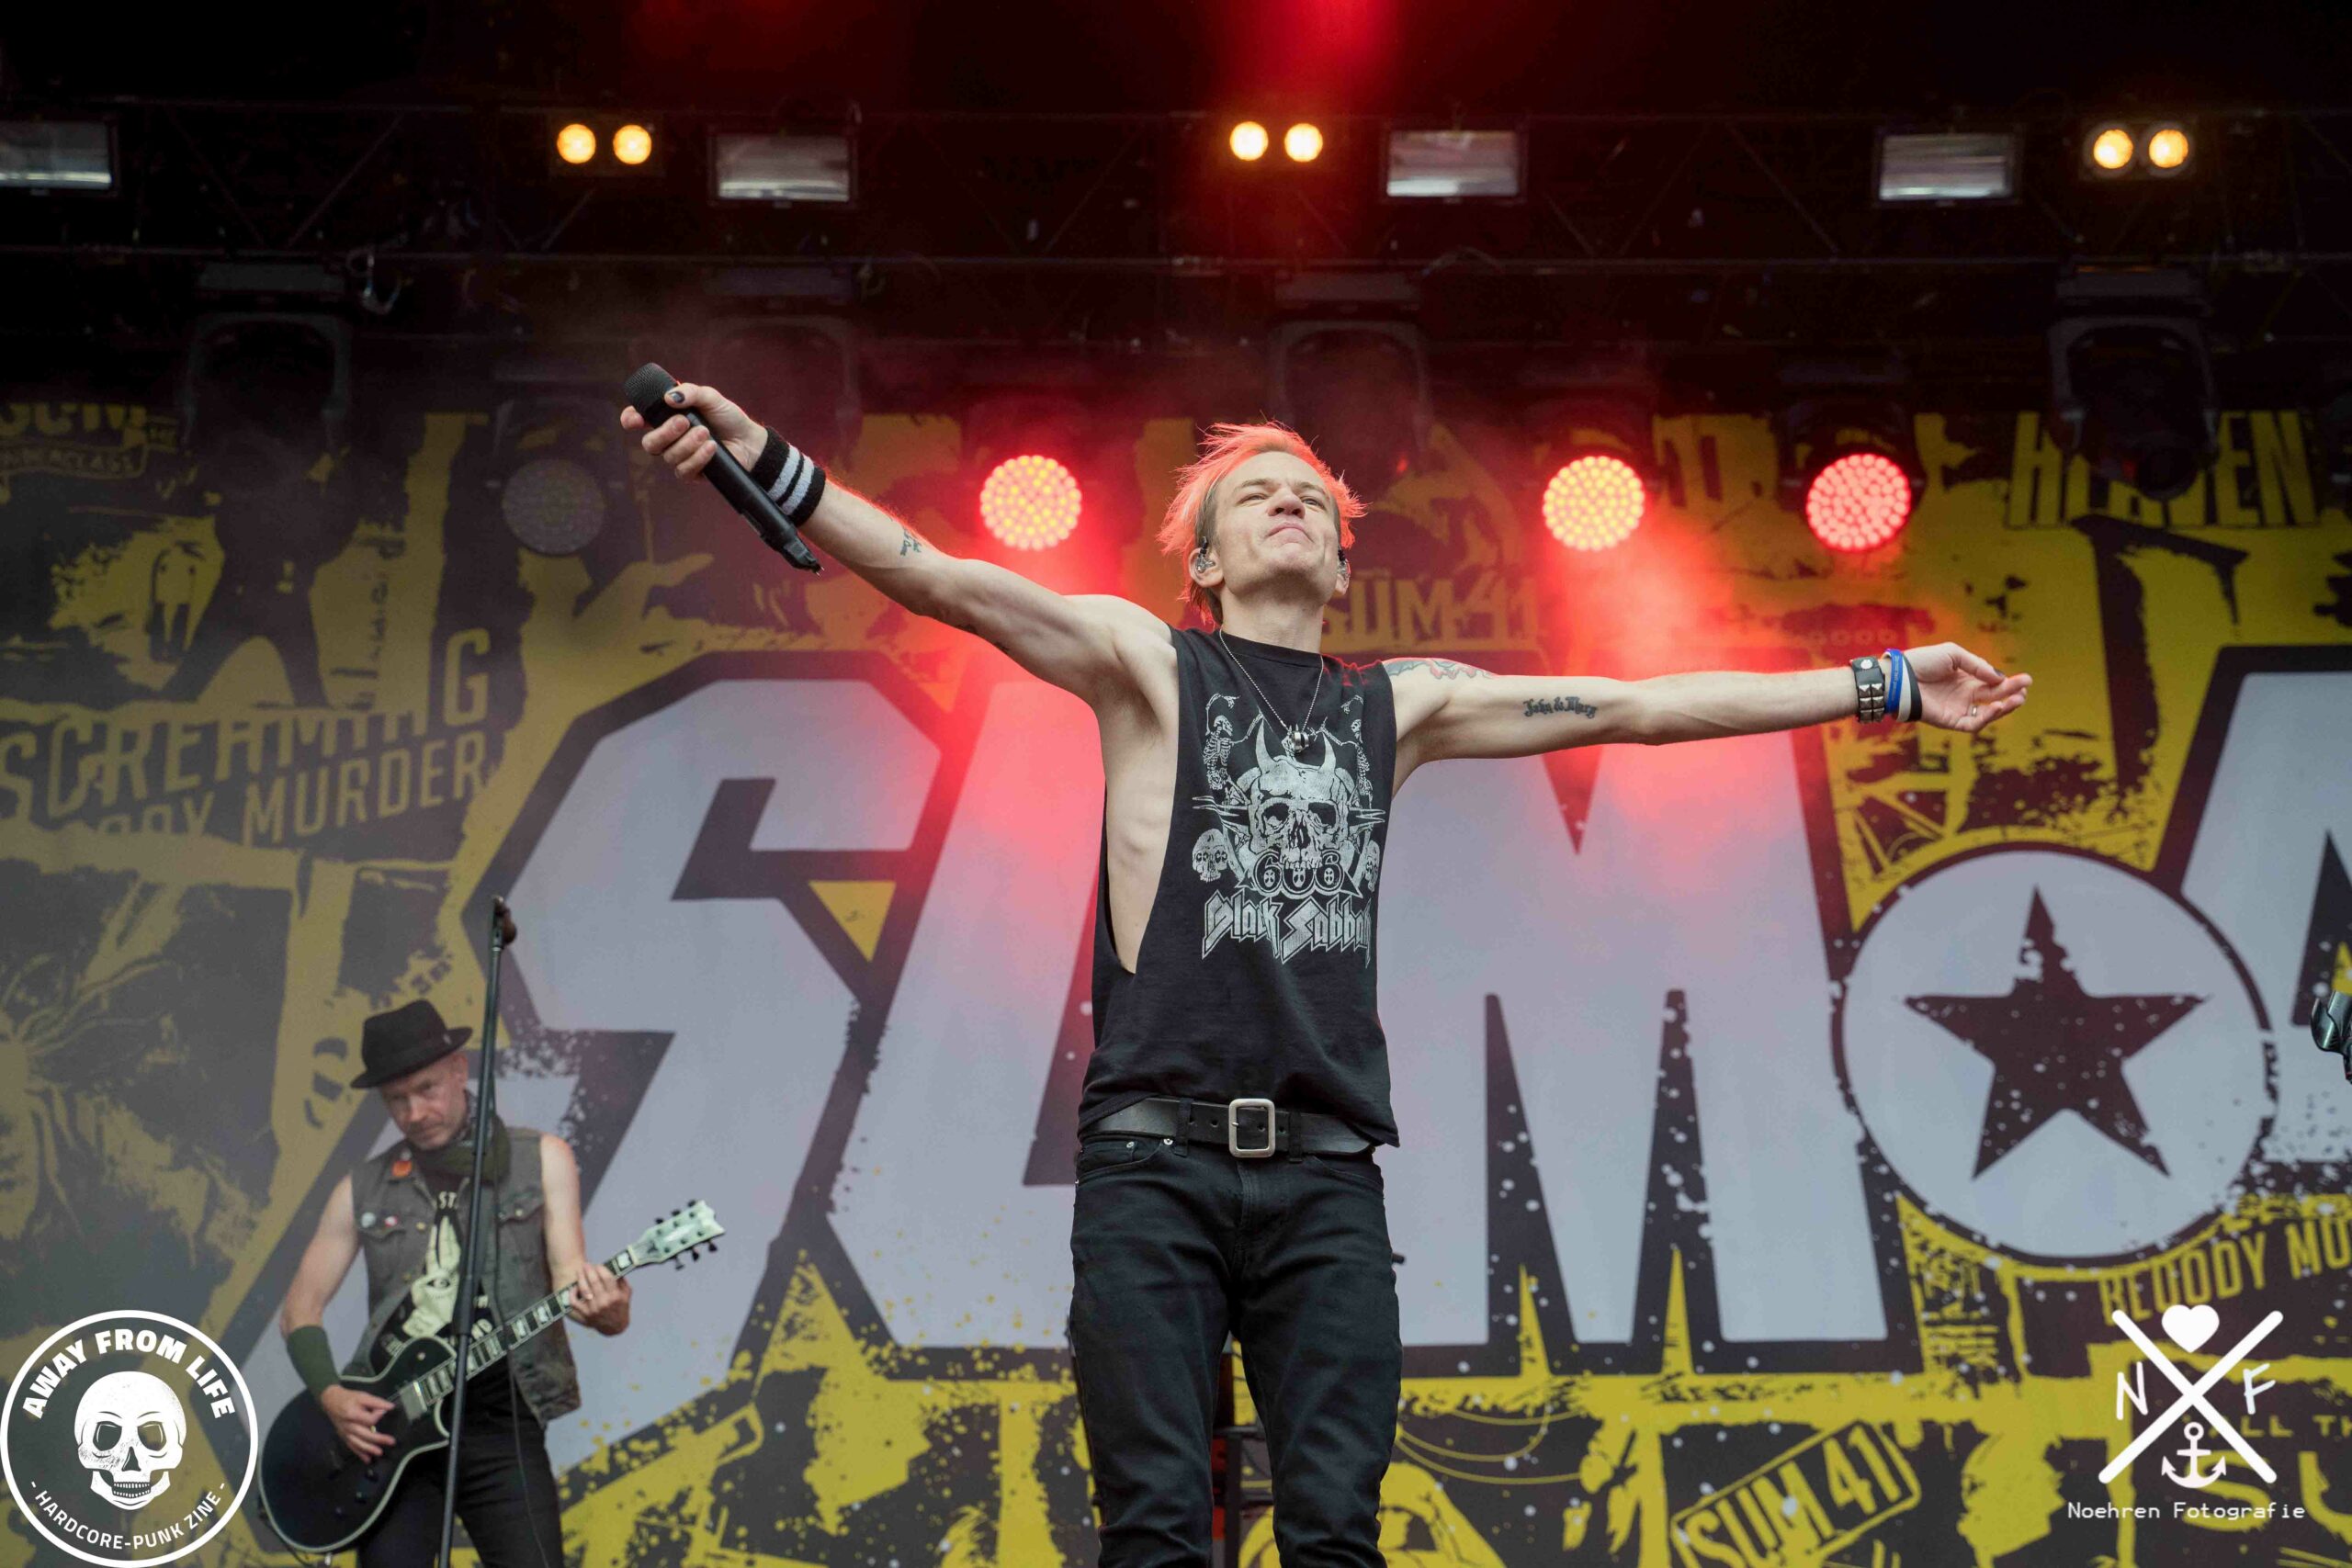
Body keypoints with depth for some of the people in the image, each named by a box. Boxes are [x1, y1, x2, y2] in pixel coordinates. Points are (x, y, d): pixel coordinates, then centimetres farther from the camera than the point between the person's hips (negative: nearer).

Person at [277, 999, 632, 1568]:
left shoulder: (539, 1159, 7)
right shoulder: (363, 1192, 12)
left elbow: (569, 1273, -1)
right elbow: (300, 1309, 13)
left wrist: (605, 1308, -25)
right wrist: (330, 1394, -5)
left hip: (501, 1420, -2)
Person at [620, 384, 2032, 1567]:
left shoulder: (1400, 704, 18)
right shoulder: (1150, 661, 9)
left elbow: (1636, 706, 19)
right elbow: (948, 582, -4)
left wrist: (1887, 687, 20)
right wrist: (767, 463, -19)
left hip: (1327, 1178, 3)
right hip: (1156, 1159, -2)